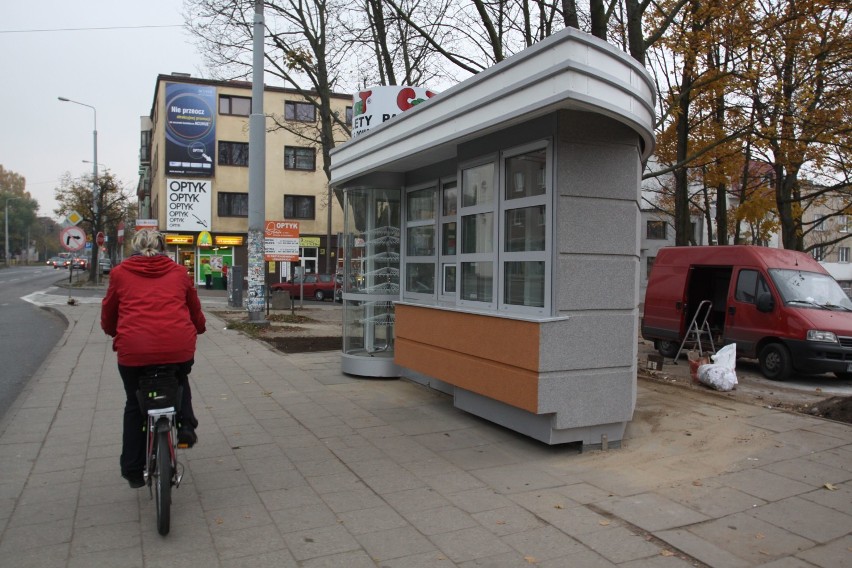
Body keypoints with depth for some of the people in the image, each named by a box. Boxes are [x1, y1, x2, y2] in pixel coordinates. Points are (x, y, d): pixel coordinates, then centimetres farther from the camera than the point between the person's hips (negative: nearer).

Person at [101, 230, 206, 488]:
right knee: (180, 381, 34)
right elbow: (195, 310, 23)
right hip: (179, 347, 1)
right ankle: (186, 426, 14)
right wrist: (198, 329, 44)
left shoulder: (120, 273, 12)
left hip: (134, 349, 0)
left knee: (134, 405, 20)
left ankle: (132, 470, 24)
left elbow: (108, 314, 20)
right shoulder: (178, 272, 14)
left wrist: (115, 333, 42)